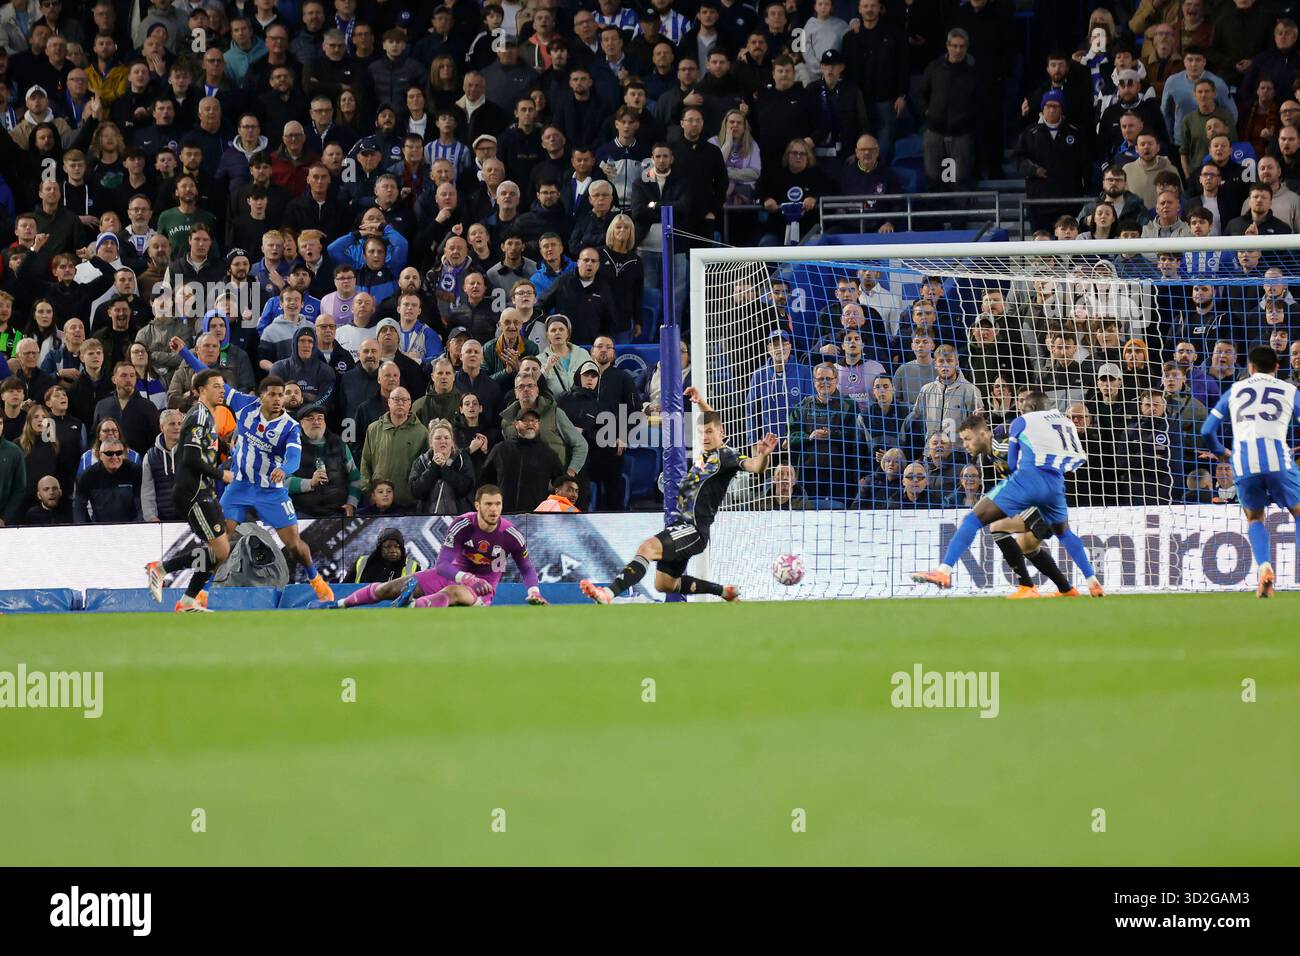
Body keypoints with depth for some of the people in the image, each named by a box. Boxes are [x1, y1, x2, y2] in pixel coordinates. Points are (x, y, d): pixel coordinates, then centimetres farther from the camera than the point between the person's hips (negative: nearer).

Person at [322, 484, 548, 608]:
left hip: (482, 588, -3)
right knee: (388, 588, 0)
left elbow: (527, 568, 1)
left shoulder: (511, 535, -15)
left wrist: (534, 591, -19)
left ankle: (411, 607, -69)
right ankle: (338, 604, 15)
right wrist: (466, 578, -39)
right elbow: (443, 564, -20)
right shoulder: (462, 525, -15)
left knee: (451, 593, -42)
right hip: (453, 574, 3)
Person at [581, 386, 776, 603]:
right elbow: (712, 420, 33)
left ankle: (609, 594, -47)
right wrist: (701, 403, 29)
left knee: (647, 547, -33)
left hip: (695, 530, -10)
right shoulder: (706, 452, 11)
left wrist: (763, 456, -51)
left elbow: (754, 466, -32)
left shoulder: (725, 455, -12)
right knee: (664, 585, 19)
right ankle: (725, 592, 27)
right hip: (681, 523, 10)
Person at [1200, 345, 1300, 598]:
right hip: (1277, 457, -1)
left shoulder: (1234, 390, 22)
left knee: (1254, 518, 20)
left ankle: (1264, 567, -5)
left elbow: (1207, 431, 20)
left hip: (1243, 458, 1)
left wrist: (1220, 453, 40)